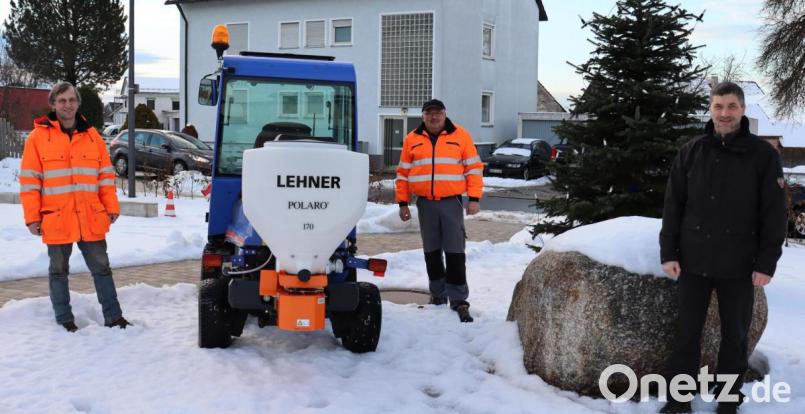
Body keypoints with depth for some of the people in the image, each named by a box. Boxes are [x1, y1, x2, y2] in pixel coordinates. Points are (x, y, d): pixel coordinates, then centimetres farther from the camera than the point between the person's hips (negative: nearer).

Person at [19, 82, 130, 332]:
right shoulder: (38, 137, -1)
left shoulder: (92, 136, 8)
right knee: (59, 271, 9)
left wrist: (112, 207, 4)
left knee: (101, 268, 8)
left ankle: (113, 317, 16)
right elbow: (29, 181, -2)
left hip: (92, 220, 2)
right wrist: (32, 217, -6)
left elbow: (106, 176, 10)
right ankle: (64, 320, 20)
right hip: (56, 220, -2)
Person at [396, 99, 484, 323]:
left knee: (455, 251, -5)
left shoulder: (460, 135, 2)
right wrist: (403, 203, 6)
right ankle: (438, 293, 24)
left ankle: (458, 299, -1)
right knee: (432, 251, 11)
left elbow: (474, 168, 2)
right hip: (425, 204, 3)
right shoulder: (412, 139, 8)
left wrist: (474, 198, -6)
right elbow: (403, 172, 10)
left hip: (451, 202, -2)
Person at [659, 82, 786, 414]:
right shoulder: (691, 152, 3)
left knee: (735, 336, 9)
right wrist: (669, 253, -1)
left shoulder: (763, 155, -3)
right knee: (686, 334, 7)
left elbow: (774, 214, -4)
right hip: (693, 262, 2)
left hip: (739, 266, -1)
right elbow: (673, 207, 5)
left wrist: (766, 263, -9)